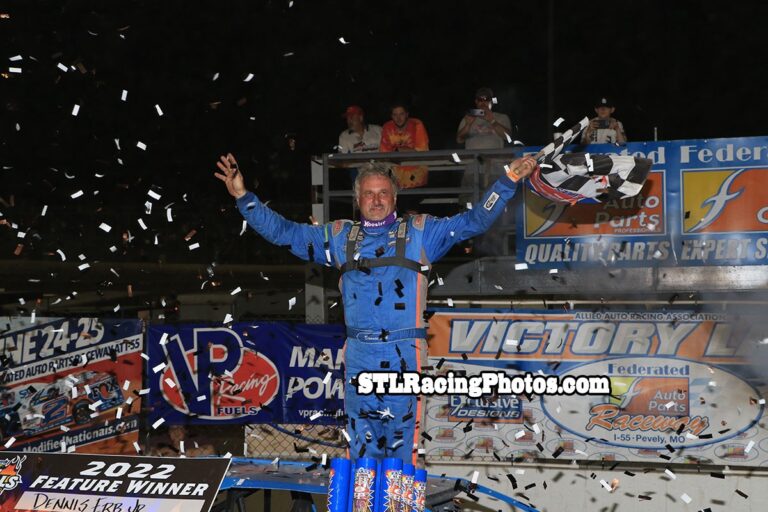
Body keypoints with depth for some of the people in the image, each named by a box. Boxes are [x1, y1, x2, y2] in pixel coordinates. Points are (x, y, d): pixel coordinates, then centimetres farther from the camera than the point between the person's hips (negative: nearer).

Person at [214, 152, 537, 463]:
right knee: (361, 442, 6)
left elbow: (474, 221, 7)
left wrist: (508, 181, -3)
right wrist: (244, 197, 10)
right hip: (358, 354, 2)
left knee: (401, 439, -2)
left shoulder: (420, 233, 11)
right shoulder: (340, 237, 17)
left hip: (404, 355, -2)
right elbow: (283, 232, 18)